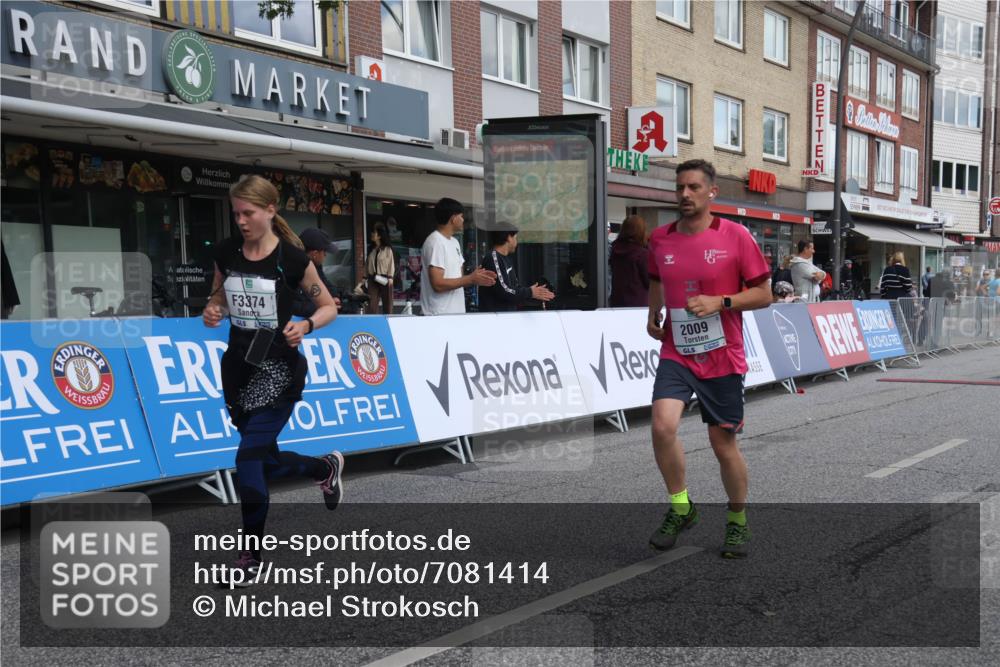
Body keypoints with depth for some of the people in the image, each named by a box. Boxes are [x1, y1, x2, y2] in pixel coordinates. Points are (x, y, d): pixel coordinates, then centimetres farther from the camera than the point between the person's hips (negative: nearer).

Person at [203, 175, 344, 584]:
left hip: (278, 369, -6)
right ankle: (327, 467, 47)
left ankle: (251, 556, 6)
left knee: (249, 458, -12)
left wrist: (306, 326, -22)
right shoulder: (225, 252, 0)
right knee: (266, 460, 16)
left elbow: (329, 307, -3)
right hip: (238, 366, 6)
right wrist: (212, 311, -6)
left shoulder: (291, 258, -12)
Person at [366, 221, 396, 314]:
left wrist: (390, 277, -14)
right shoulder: (371, 250, 12)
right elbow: (367, 264, 11)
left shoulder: (387, 249, -4)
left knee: (387, 303, 6)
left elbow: (391, 263, -6)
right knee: (372, 304, -3)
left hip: (384, 279, -4)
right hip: (373, 279, 4)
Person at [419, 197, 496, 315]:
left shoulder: (454, 242, 15)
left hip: (456, 313, 9)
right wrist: (471, 279, -15)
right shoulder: (435, 242, -14)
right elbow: (438, 284, -21)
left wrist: (475, 277, 0)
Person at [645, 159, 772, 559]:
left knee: (723, 443, 6)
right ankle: (680, 507, 4)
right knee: (662, 426, -20)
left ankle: (737, 521, 29)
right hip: (676, 353, 2)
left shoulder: (736, 236, -6)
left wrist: (720, 302, -18)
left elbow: (763, 294, -3)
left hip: (722, 358, -2)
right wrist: (653, 316, 10)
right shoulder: (660, 239, 5)